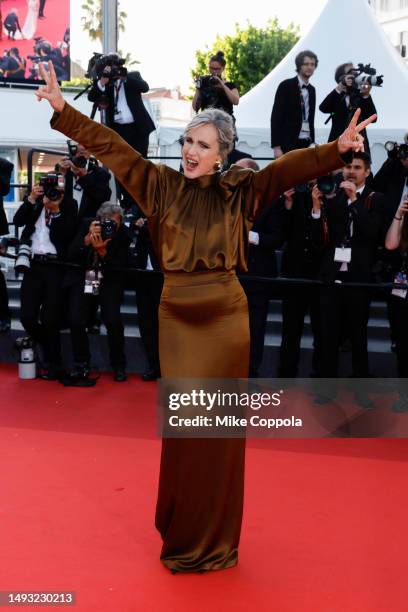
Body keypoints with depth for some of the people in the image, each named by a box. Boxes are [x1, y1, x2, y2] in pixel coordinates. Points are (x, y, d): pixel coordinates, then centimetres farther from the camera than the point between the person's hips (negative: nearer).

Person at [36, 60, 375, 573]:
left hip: (224, 317, -1)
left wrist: (337, 149, -25)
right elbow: (112, 148, -2)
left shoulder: (240, 190, 1)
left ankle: (213, 538, 22)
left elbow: (289, 167, -11)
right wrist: (62, 110, -10)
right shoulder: (162, 185, 3)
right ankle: (183, 530, 27)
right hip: (177, 315, 1)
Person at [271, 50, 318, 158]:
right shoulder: (286, 86, -3)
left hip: (306, 144, 6)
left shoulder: (312, 90, 16)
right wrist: (276, 146, -15)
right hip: (289, 144, -6)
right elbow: (276, 117, -8)